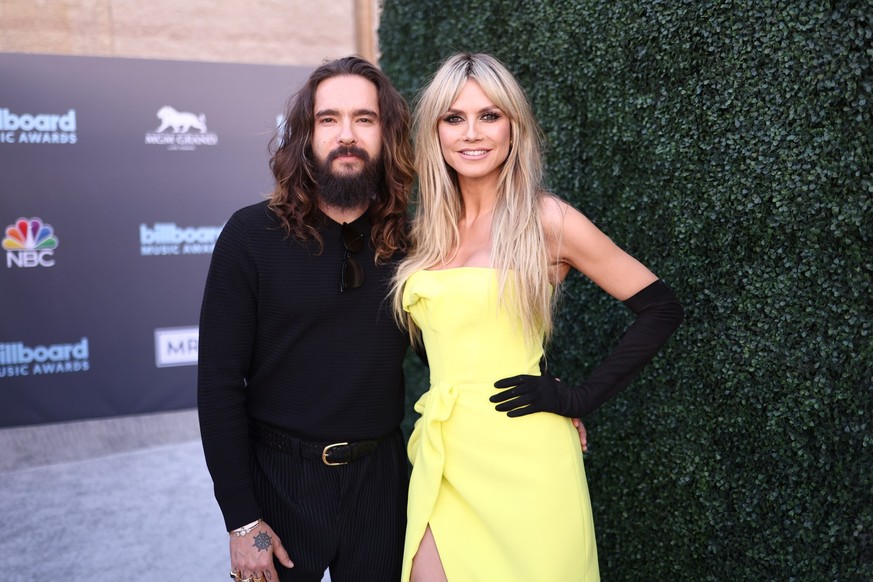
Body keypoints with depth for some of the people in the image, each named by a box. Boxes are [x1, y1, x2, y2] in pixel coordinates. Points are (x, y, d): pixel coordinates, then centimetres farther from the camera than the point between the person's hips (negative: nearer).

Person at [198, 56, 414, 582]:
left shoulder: (407, 241, -1)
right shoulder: (253, 234, -10)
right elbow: (219, 382, -10)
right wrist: (241, 519, -12)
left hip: (380, 477, 3)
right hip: (279, 477, -2)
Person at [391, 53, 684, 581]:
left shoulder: (545, 219, -7)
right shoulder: (429, 229, 9)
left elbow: (661, 309, -6)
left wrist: (580, 399, -8)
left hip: (521, 459, -4)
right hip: (442, 458, 5)